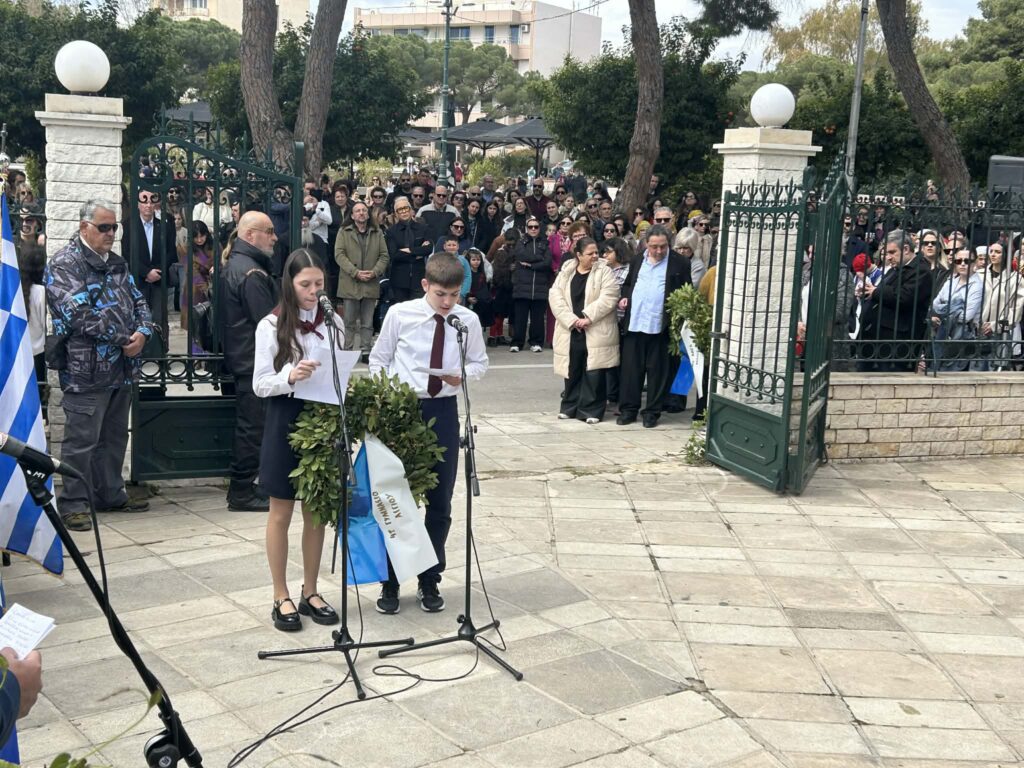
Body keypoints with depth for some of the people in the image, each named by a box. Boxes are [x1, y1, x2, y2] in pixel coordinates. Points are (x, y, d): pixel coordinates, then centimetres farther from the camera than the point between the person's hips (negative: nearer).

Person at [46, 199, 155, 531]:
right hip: (86, 370, -8)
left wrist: (142, 333, -6)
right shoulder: (63, 265, -9)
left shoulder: (117, 264, 16)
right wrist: (124, 339, -15)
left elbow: (138, 301, 15)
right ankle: (74, 504, 7)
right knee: (81, 441, -3)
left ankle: (111, 494, 28)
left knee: (115, 436, 17)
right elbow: (80, 315, -19)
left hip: (121, 368, 8)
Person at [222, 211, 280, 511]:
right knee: (252, 427, -4)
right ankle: (242, 492, 3)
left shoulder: (233, 265, 15)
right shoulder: (251, 273, -20)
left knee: (247, 426, 16)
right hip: (255, 361, -11)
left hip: (242, 358, 11)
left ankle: (241, 486, 24)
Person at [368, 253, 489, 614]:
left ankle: (430, 580, 25)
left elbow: (480, 362, 8)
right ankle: (389, 580, 21)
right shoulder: (399, 314, -8)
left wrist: (464, 374, -14)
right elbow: (378, 360, 2)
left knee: (440, 501, 9)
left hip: (443, 411, 2)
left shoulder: (468, 320, -5)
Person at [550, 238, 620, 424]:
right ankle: (569, 407, 22)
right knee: (572, 371, 9)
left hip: (596, 333, -3)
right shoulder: (566, 272, 8)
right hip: (570, 332, 3)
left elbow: (608, 297, -12)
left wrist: (587, 317, -18)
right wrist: (571, 320, -13)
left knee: (594, 372, -3)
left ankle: (591, 410, 6)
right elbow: (555, 296, -1)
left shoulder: (604, 272, 0)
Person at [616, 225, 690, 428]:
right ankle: (628, 409, 15)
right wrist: (624, 297, 6)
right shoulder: (637, 260, 13)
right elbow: (628, 284, 25)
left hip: (660, 326, -4)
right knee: (630, 368, 6)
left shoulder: (679, 263, -1)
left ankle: (652, 412, 14)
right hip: (634, 323, 4)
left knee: (657, 370, 4)